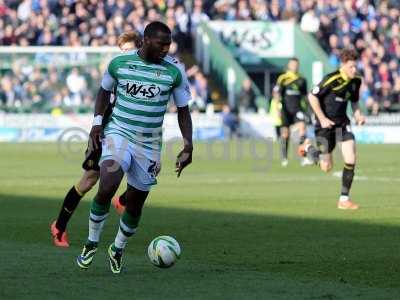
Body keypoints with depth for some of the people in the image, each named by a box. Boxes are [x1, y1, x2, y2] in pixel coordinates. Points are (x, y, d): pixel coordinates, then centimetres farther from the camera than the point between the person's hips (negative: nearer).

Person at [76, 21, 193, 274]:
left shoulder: (174, 70, -4)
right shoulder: (119, 63, -4)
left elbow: (183, 110, 5)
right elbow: (105, 90, 15)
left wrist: (188, 146, -3)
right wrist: (97, 121, 1)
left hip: (150, 144, 2)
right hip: (119, 133, -2)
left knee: (135, 203, 7)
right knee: (107, 188, -25)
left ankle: (118, 250, 33)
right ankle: (92, 243, -4)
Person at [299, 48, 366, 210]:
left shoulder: (356, 81, -1)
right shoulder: (332, 79, -21)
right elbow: (312, 96, -15)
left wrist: (358, 114, -2)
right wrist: (322, 119, -18)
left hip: (342, 122, 5)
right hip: (325, 124, -5)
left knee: (351, 160, -11)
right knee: (327, 167, 0)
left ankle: (344, 199, 0)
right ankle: (308, 148, 32)